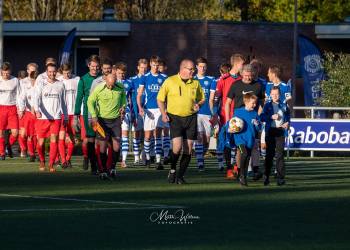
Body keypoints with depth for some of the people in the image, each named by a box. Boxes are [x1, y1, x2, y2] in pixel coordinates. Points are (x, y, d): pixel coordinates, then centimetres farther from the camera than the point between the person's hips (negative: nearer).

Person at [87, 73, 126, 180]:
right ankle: (103, 171, 4)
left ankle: (113, 168, 15)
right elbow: (90, 101, -2)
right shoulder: (99, 89, -13)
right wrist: (94, 116, -10)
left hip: (116, 119, 3)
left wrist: (123, 106, 5)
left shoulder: (120, 87, -3)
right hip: (103, 119, -3)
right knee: (103, 145, -4)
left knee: (117, 145, -3)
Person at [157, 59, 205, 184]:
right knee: (177, 146, -17)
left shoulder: (195, 83, 7)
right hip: (175, 117, -3)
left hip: (191, 118, 3)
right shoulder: (170, 81, -2)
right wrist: (163, 114, -6)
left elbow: (202, 98, 20)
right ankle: (172, 170, 7)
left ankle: (180, 176, 11)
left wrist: (198, 104, -2)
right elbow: (160, 99, 5)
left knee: (188, 149, 0)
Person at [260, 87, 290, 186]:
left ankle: (280, 177, 0)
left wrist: (287, 123, 2)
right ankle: (266, 176, 6)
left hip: (281, 131, 1)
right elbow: (262, 117, -1)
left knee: (280, 154, -1)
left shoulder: (284, 106, 10)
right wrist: (271, 117, -14)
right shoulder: (268, 105, 5)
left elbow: (288, 115, 20)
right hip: (270, 131, -1)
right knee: (269, 154, 1)